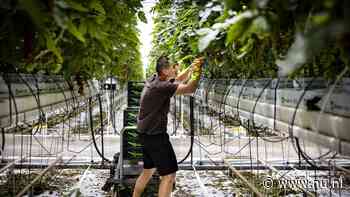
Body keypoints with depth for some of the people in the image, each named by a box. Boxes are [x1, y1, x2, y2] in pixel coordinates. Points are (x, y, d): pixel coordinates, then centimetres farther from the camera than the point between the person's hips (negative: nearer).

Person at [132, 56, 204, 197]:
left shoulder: (154, 79, 5)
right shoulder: (162, 86, -22)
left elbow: (178, 79, 17)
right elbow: (190, 89, -23)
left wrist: (191, 67, 5)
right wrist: (198, 71, -11)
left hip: (147, 134, 10)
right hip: (155, 135, -10)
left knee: (148, 171, 24)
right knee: (169, 174, -5)